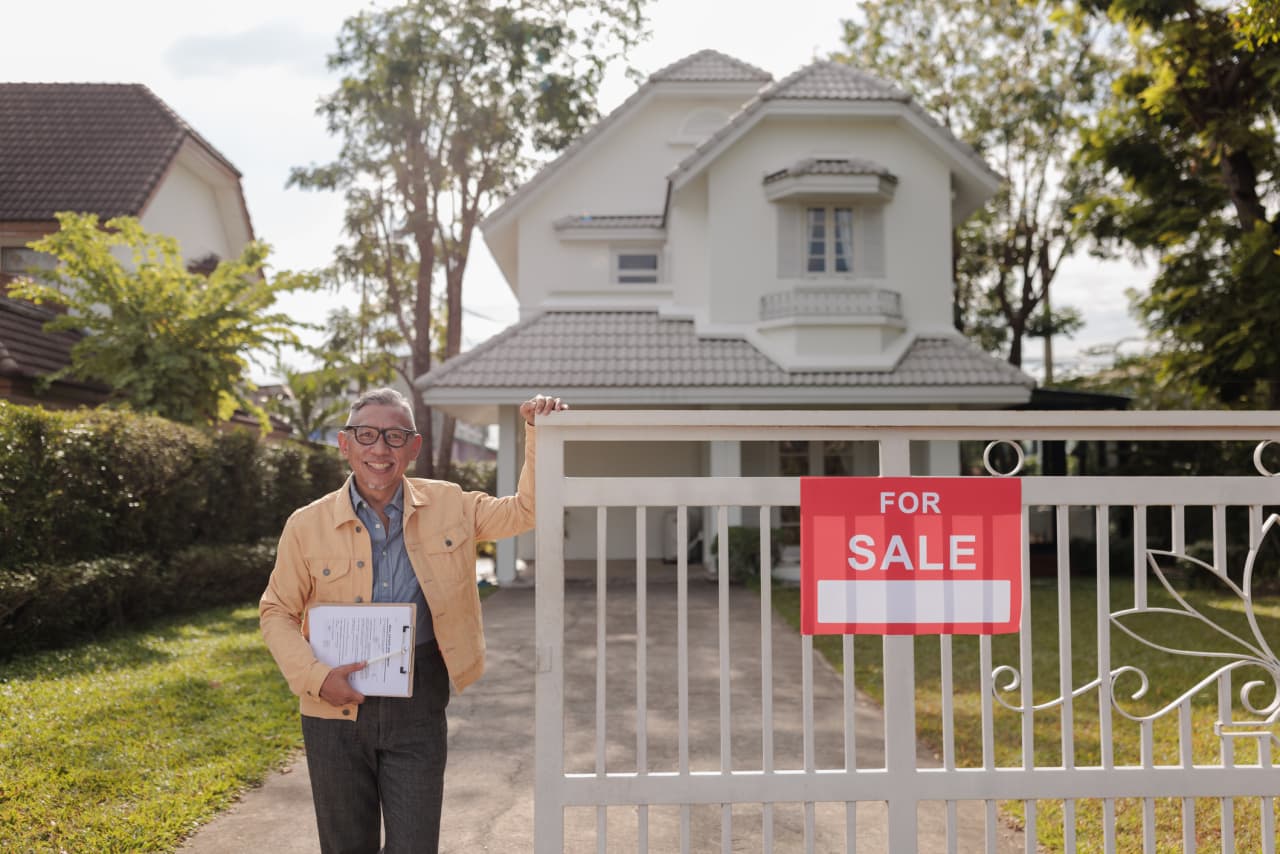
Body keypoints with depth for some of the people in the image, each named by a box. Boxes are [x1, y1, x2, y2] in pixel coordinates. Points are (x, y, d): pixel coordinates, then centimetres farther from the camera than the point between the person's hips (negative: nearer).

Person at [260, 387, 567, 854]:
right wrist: (315, 676, -13)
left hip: (418, 709, 0)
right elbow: (276, 612, 3)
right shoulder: (307, 525, -3)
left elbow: (525, 509, 5)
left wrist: (539, 431, -7)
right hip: (337, 707, 0)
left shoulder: (448, 506, 0)